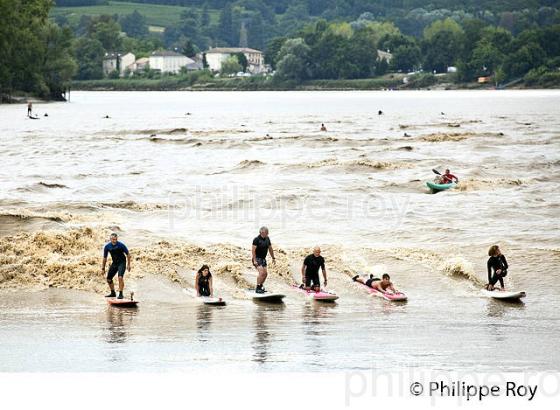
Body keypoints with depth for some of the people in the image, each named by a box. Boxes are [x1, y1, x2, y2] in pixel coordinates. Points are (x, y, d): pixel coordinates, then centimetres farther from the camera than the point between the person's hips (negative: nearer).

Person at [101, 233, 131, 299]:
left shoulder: (121, 245, -16)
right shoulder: (107, 246, -6)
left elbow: (128, 254, -5)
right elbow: (104, 258, 6)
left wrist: (128, 264, -7)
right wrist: (103, 268, 8)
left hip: (122, 263, -5)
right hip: (114, 263, 5)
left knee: (120, 277, -24)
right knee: (109, 279, 6)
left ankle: (120, 294, -17)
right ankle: (113, 293, 27)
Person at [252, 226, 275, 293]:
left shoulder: (267, 239, 6)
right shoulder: (257, 239, -15)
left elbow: (270, 248, 16)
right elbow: (253, 250, -18)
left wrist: (273, 258, 16)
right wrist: (254, 260, -23)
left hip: (263, 259, 8)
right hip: (257, 258, -8)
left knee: (265, 273, 6)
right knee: (261, 273, -18)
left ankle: (260, 286, 21)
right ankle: (257, 288, -13)